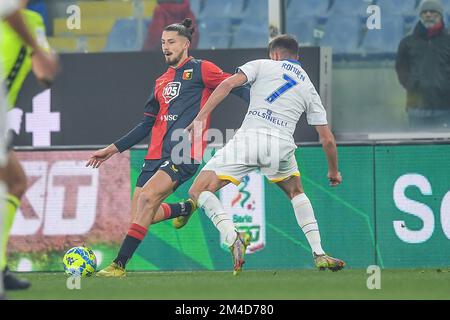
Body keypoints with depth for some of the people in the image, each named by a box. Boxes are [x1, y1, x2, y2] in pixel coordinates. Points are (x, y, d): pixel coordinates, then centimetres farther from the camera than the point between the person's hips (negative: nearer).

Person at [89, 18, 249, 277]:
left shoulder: (201, 70, 3)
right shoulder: (161, 82, 23)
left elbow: (237, 89, -2)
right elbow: (147, 125, 25)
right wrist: (113, 149, 22)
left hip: (185, 154, -7)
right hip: (157, 155, 7)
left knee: (147, 197, -25)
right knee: (142, 214, 0)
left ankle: (120, 264, -25)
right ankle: (185, 209, 32)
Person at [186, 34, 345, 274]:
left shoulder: (263, 65, 18)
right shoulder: (309, 89, 25)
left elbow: (228, 84, 0)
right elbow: (327, 139, 24)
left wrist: (200, 117, -3)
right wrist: (333, 171, 39)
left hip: (249, 137, -3)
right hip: (282, 145, 4)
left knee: (199, 191, 3)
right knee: (296, 193, 32)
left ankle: (232, 237, -23)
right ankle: (319, 254, 18)